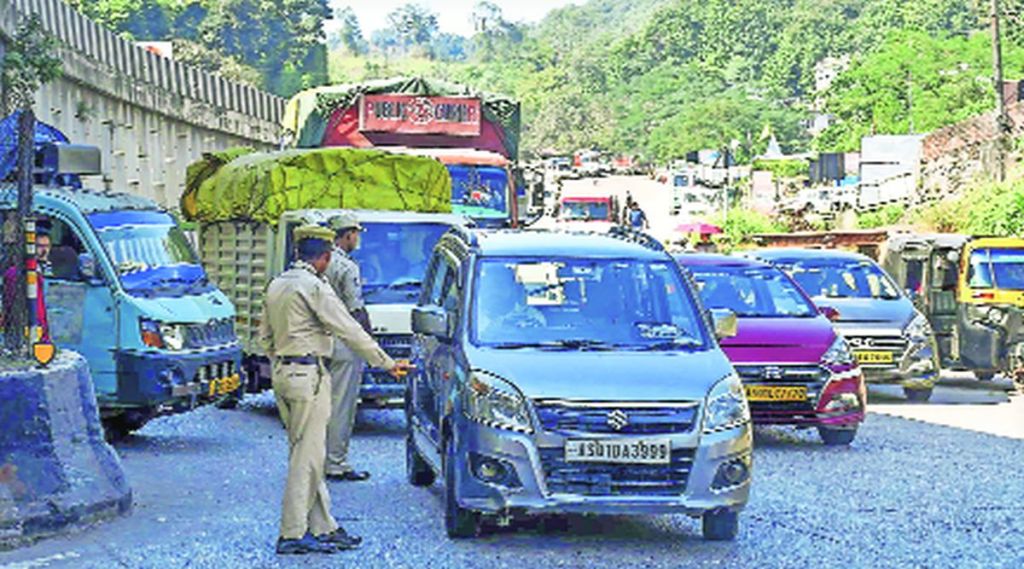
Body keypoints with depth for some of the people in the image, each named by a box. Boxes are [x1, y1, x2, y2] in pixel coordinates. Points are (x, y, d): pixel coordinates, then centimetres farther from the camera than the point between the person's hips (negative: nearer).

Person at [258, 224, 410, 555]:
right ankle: (293, 535, -5)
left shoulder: (277, 286, 13)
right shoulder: (314, 287, -12)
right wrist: (387, 364, -6)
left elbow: (266, 336, 19)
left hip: (282, 373, 9)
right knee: (307, 457, -5)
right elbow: (350, 331, -12)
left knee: (307, 455, 12)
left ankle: (324, 528, 16)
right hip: (308, 375, -9)